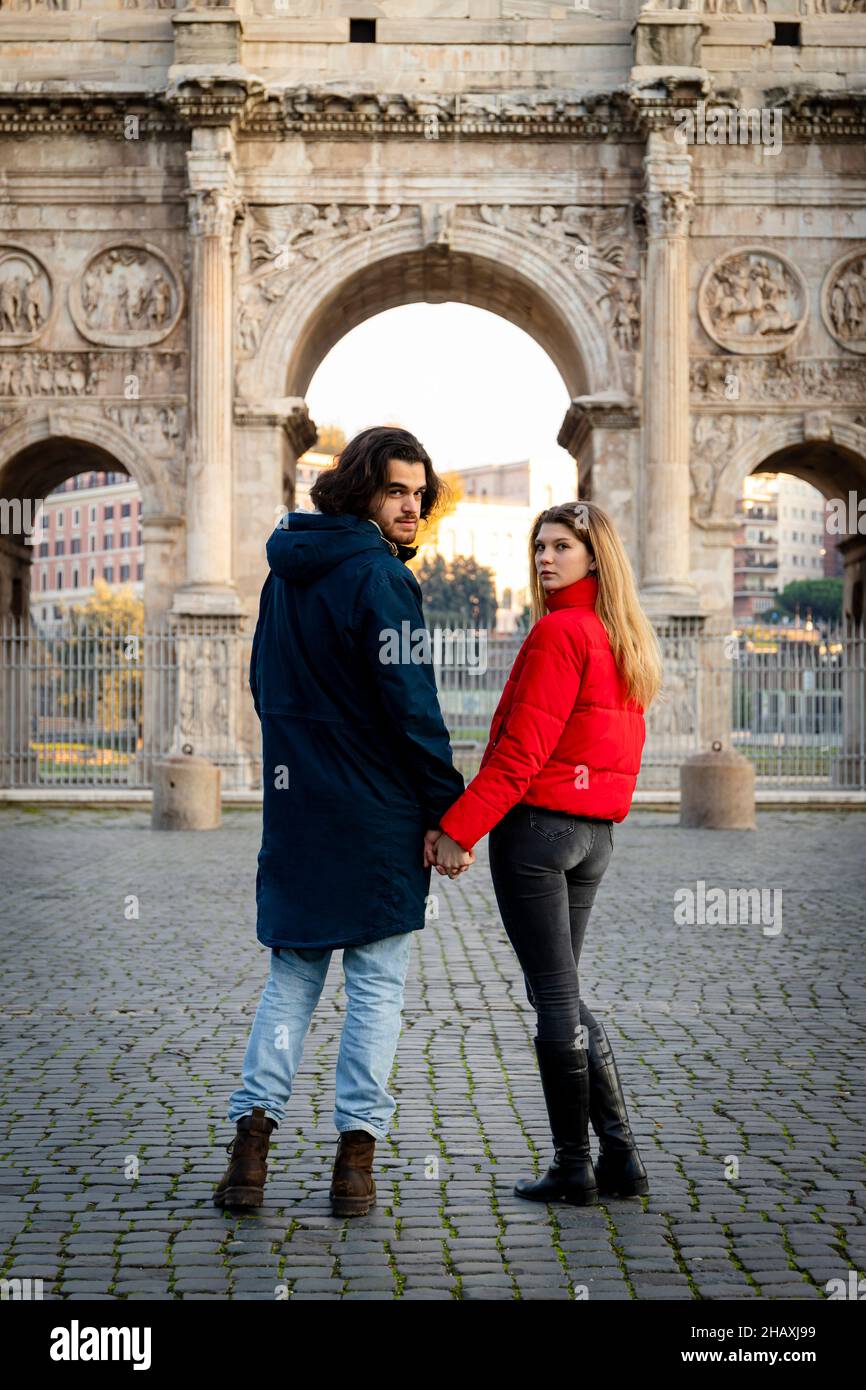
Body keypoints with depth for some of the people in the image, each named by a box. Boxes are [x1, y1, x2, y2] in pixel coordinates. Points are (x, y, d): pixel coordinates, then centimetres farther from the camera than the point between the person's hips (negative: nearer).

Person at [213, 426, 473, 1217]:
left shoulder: (287, 573, 13)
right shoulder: (378, 577, -13)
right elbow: (410, 706, -16)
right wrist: (450, 809, -11)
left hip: (294, 804, 7)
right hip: (376, 817, -6)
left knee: (292, 974, 13)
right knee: (377, 984, 2)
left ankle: (253, 1130, 4)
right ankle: (356, 1156, 3)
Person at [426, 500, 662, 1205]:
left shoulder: (559, 632, -12)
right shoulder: (627, 642, 13)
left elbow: (522, 750, -18)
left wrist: (457, 827, -17)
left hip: (538, 824, -8)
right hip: (595, 834, 8)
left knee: (555, 999, -1)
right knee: (563, 994, 16)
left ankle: (574, 1169, 7)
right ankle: (621, 1159, 15)